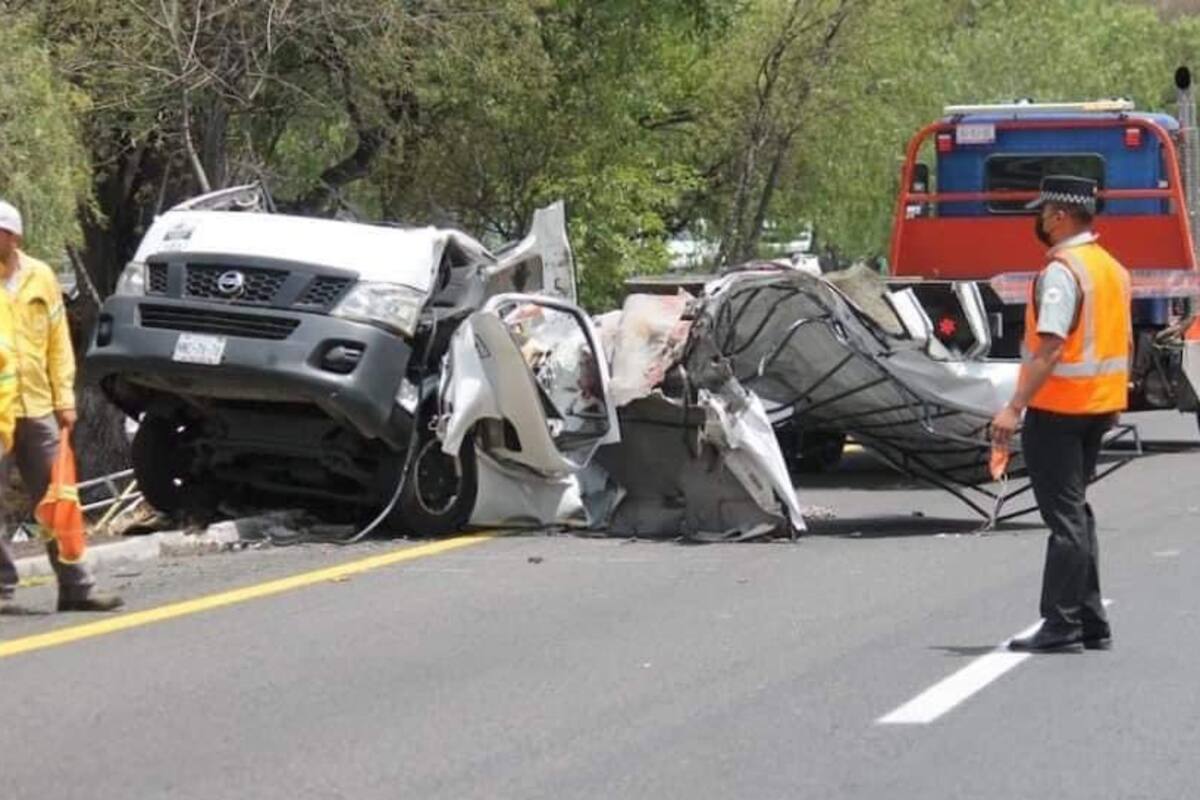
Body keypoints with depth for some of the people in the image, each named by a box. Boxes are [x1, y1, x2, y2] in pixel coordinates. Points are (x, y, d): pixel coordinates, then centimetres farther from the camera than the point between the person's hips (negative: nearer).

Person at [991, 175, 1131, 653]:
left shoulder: (1061, 271, -18)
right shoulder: (1113, 269, 11)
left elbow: (1051, 347, -25)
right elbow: (1123, 343, 16)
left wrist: (1014, 407, -27)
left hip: (1058, 406, -9)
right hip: (1101, 407, 9)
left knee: (1064, 515, -6)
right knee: (1075, 510, 16)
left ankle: (1062, 626, -4)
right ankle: (1091, 624, 18)